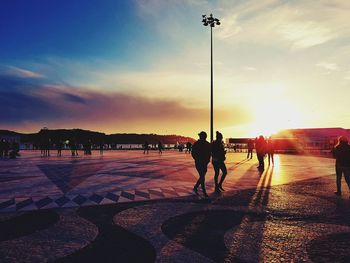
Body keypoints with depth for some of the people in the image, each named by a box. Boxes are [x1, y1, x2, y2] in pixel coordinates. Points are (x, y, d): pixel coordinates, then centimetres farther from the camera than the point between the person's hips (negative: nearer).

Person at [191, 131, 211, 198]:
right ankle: (204, 191, 1)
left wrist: (207, 160, -1)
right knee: (202, 177, -8)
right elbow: (193, 153, -4)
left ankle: (195, 187, 28)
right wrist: (197, 160, -11)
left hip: (205, 163, 5)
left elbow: (209, 153, 11)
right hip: (199, 163, -5)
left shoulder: (207, 144, 5)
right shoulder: (196, 144, -7)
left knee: (202, 176, 9)